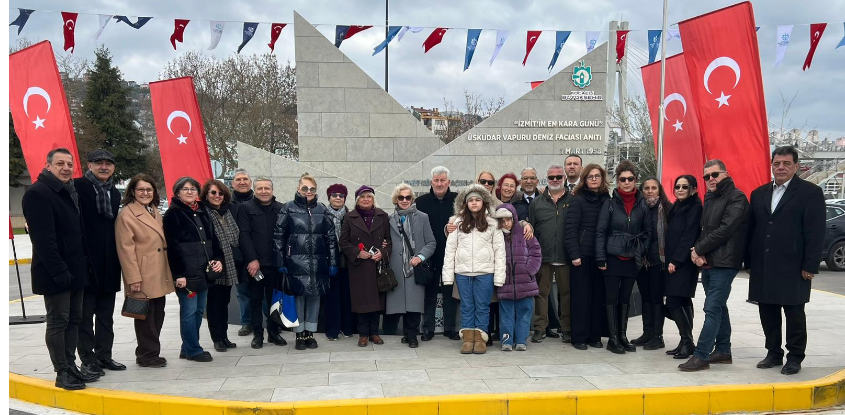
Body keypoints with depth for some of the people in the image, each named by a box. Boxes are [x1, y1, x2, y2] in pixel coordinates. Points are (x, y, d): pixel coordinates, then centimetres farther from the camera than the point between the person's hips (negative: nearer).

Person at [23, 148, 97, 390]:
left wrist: (82, 265, 13)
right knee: (58, 322, -1)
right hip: (55, 273, -9)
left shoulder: (70, 192, 15)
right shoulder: (38, 193, -13)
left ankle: (71, 367, 21)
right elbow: (44, 238, -21)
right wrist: (59, 270, -24)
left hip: (75, 270, 9)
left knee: (74, 320, 13)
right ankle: (62, 373, 8)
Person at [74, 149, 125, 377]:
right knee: (85, 314, 4)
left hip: (109, 265, 6)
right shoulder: (77, 187, -8)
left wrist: (119, 260, 14)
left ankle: (104, 355, 23)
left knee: (106, 314, 13)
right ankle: (87, 359, 12)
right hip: (86, 262, -6)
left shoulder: (115, 193, 13)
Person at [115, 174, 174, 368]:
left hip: (159, 275, 8)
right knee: (146, 316, 1)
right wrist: (133, 278, -18)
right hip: (143, 276, -8)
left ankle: (151, 352, 23)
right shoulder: (126, 214, -10)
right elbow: (126, 249, -14)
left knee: (158, 314, 12)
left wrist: (167, 271, 16)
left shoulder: (154, 211, 15)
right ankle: (148, 355, 12)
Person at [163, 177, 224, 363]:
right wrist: (178, 274, -18)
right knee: (189, 311, -2)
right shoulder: (172, 215, -5)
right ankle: (193, 349, 8)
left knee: (199, 310, 11)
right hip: (186, 272, -7)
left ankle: (188, 347, 21)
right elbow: (172, 246, -12)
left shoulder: (202, 212, 17)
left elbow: (213, 239, 20)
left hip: (204, 271, 7)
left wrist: (218, 259, 4)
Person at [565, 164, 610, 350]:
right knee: (581, 296, 1)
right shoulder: (578, 201, 0)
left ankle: (595, 335, 16)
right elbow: (570, 228, -6)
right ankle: (579, 337, 8)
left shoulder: (607, 200, 11)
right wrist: (574, 254, -13)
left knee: (599, 296, 5)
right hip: (583, 255, -3)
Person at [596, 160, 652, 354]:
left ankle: (623, 336, 22)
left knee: (625, 298, 12)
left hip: (632, 259, 3)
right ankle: (613, 338, 9)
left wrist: (643, 254, 2)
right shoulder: (610, 203, -4)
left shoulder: (642, 204, 4)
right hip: (613, 257, -3)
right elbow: (601, 232, -4)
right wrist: (600, 258, -9)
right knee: (611, 298, 2)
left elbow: (647, 231, 10)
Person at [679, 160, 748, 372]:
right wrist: (698, 251, -3)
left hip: (724, 263, -8)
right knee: (719, 307, 14)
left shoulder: (736, 197, -9)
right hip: (708, 262, 8)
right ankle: (723, 350, 24)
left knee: (712, 309, -10)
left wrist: (699, 249, -10)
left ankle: (701, 356, -9)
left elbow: (724, 230, -17)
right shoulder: (710, 198, 16)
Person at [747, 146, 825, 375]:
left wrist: (810, 266, -12)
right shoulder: (759, 193, 12)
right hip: (763, 267, 5)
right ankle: (774, 353, 24)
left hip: (792, 267, -5)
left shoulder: (810, 192, -3)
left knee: (794, 313, 4)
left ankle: (795, 357, 17)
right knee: (768, 312, 11)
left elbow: (815, 233, -7)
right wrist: (749, 262, 7)